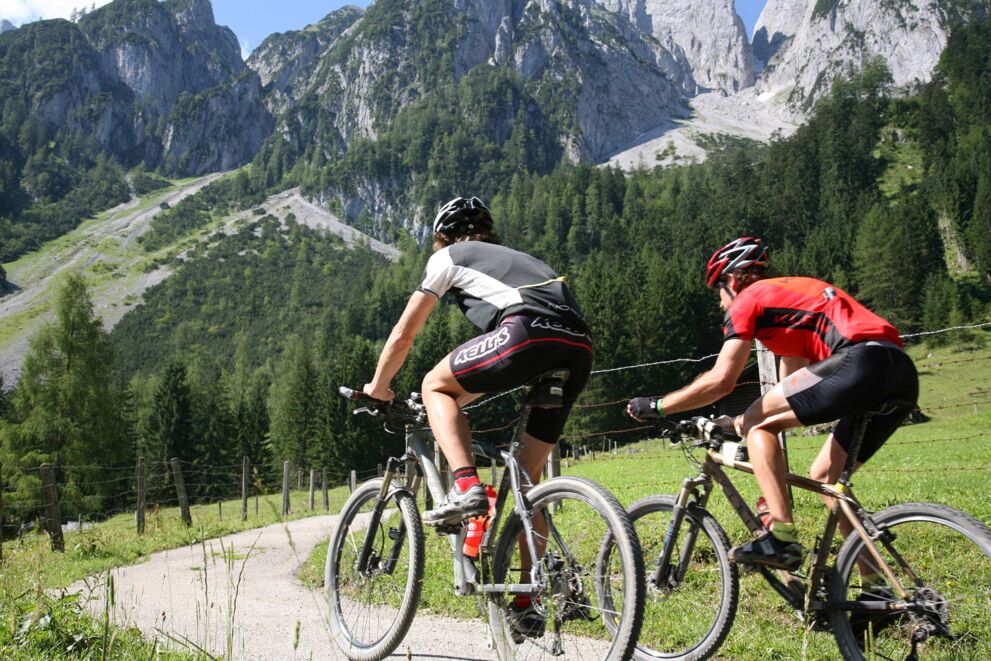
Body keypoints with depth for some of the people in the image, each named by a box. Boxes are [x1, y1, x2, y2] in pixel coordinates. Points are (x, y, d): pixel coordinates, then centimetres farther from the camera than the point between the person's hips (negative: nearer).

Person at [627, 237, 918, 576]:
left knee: (757, 423, 2)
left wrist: (655, 406, 8)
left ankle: (782, 537, -10)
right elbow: (791, 392, 37)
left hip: (861, 362, -9)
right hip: (904, 374, 9)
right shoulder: (792, 295, 35)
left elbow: (721, 379, -1)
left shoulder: (749, 297, 9)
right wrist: (749, 419, 44)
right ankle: (874, 582, 18)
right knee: (824, 477, 18)